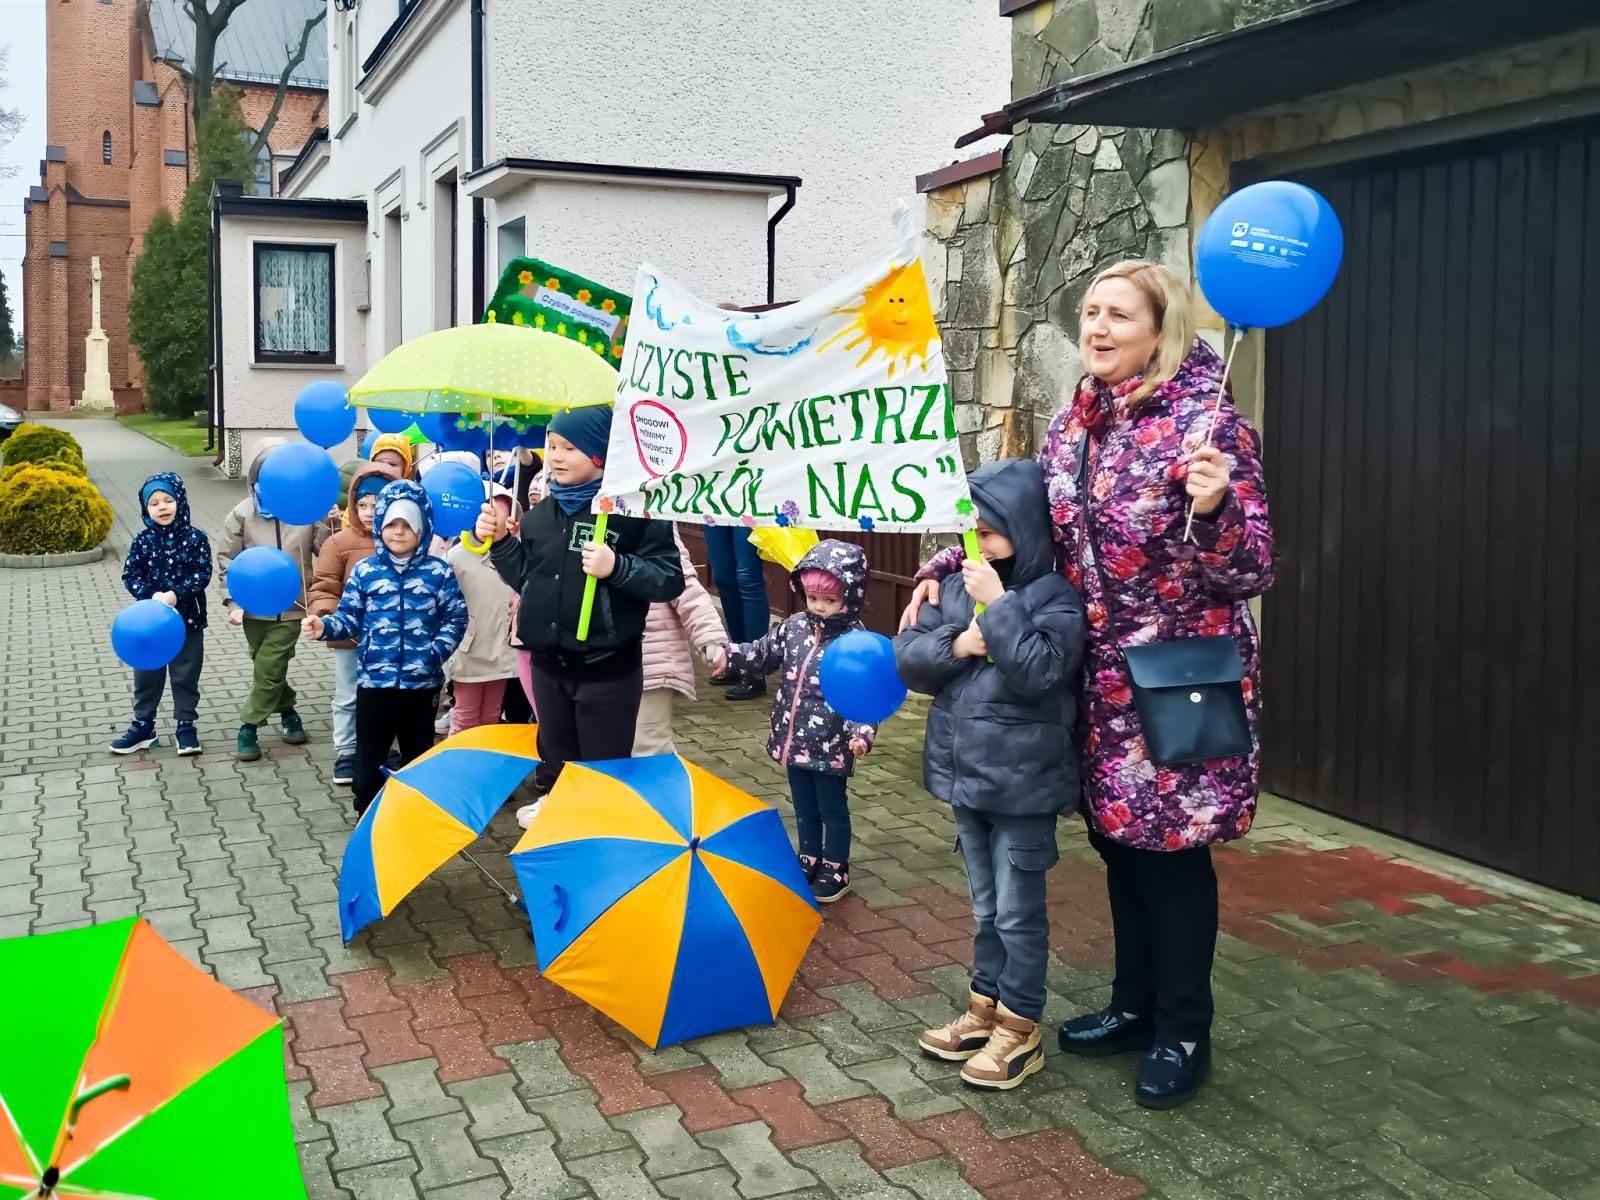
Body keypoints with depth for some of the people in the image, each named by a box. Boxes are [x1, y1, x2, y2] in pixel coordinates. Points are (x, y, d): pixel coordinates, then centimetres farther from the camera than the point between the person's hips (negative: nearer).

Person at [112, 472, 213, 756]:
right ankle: (143, 727, 24)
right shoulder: (143, 540, -2)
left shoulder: (195, 538, -8)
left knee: (186, 675, 8)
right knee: (146, 675, 12)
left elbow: (203, 574, -12)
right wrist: (152, 595, -21)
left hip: (187, 618, -2)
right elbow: (130, 575, -4)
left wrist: (176, 594, -24)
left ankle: (186, 726, 20)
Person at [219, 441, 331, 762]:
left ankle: (249, 728, 12)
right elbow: (228, 560, 0)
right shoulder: (242, 513, -3)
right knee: (269, 667, 13)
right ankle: (287, 712, 32)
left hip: (291, 605, -1)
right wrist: (234, 603, -7)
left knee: (268, 668, -3)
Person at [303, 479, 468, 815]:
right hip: (374, 679, 1)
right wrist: (325, 627, -16)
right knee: (369, 754, 10)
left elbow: (455, 617, -1)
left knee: (418, 753, 13)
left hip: (421, 681, 0)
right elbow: (350, 618, 2)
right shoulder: (365, 571, 1)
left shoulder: (438, 572, -2)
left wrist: (439, 651, -14)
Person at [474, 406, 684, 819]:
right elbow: (526, 580, 15)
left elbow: (670, 579, -17)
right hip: (548, 664, 7)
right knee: (555, 765, 21)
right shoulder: (541, 514, 8)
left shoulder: (634, 509, -13)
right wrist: (500, 541, 3)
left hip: (607, 670, -6)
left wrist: (617, 567, -30)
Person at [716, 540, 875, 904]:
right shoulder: (794, 627, 0)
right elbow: (764, 653, 13)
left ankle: (835, 870, 26)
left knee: (832, 809, 11)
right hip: (794, 740, 6)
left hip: (831, 746, -5)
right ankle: (808, 862, 36)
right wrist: (729, 654, -1)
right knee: (804, 808, 20)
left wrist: (862, 733, -30)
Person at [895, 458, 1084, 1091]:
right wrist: (957, 644, -14)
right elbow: (907, 658, 3)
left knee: (1018, 911, 4)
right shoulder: (958, 586, 6)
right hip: (965, 776, 6)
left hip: (1023, 783, -6)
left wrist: (999, 606, -23)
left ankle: (1019, 1030, 17)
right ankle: (986, 1008, 33)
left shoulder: (1056, 595, -11)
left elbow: (1040, 670, -25)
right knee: (986, 906, 20)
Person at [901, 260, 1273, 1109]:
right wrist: (944, 569, 6)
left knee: (1171, 850, 4)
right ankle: (1134, 1006, 34)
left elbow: (1249, 572, -17)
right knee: (1118, 839, 16)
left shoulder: (1205, 423, -16)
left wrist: (1214, 508, -37)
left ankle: (1183, 1033, 22)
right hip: (1102, 677, 7)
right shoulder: (1074, 422, 4)